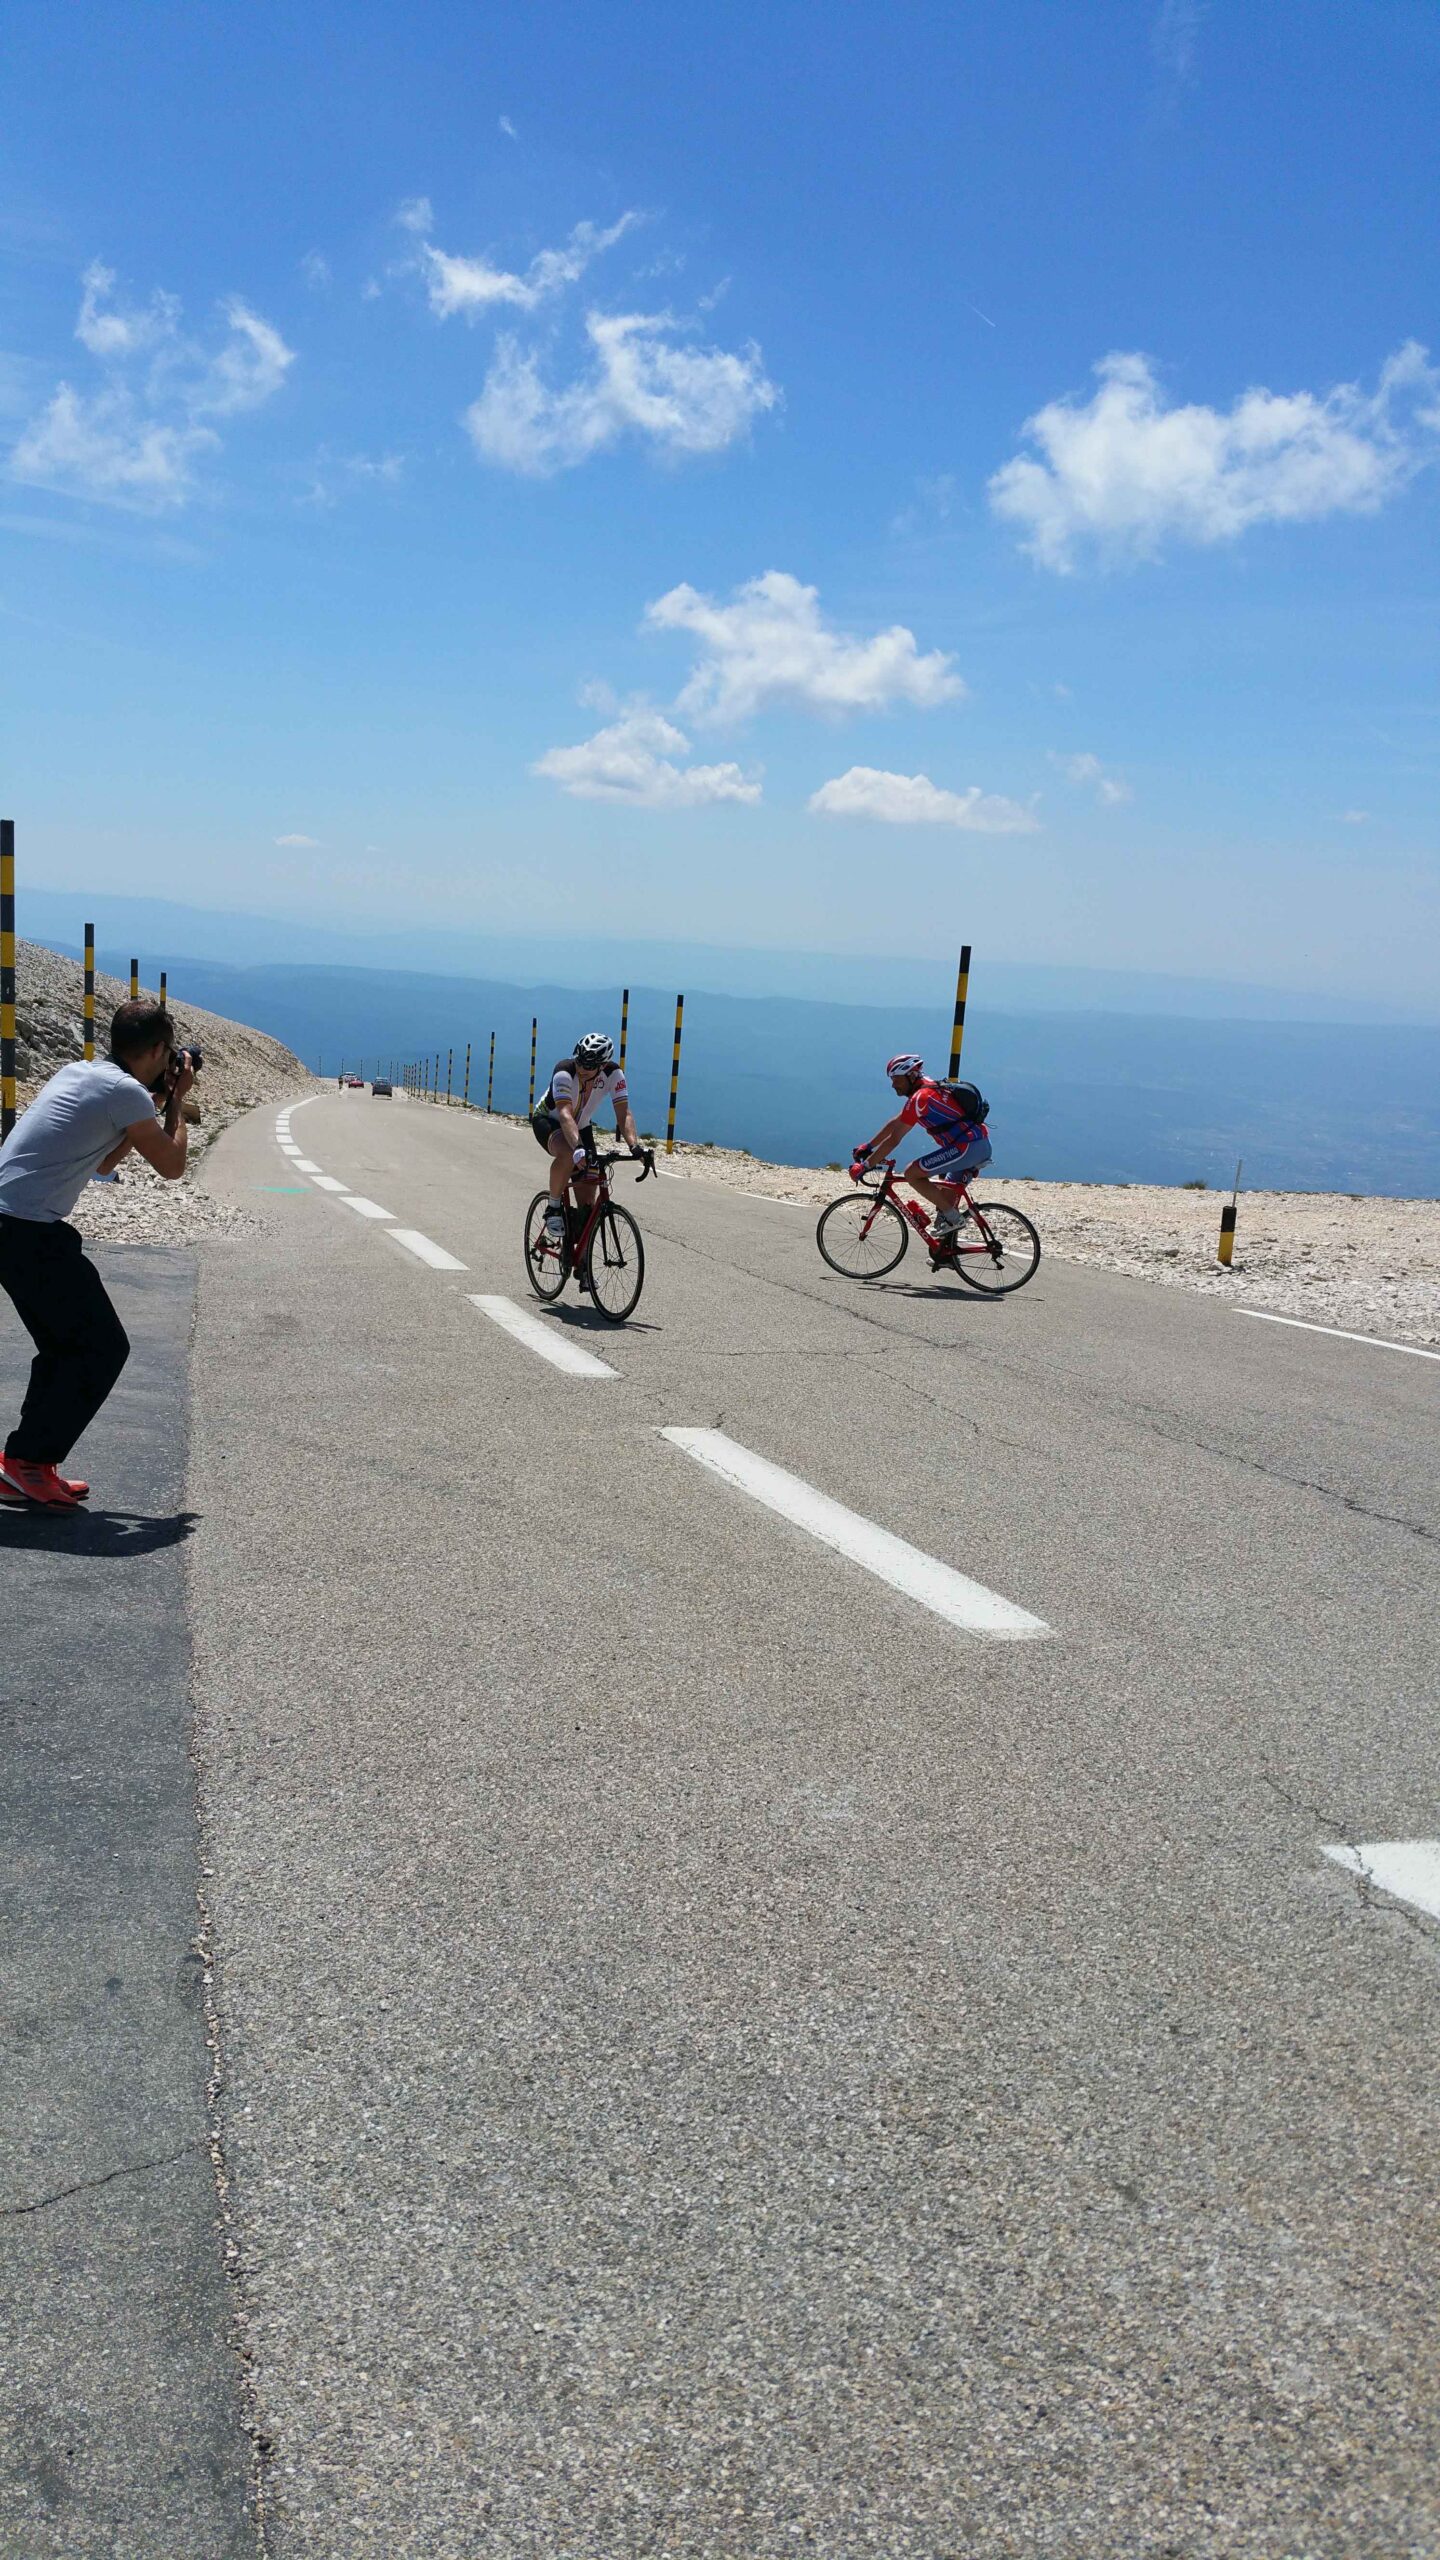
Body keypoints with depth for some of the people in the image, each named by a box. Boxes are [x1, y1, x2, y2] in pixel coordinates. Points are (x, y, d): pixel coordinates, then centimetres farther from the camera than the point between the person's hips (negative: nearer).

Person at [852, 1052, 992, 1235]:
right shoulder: (929, 1088, 20)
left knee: (911, 1173, -8)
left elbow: (894, 1139, -10)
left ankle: (952, 1217, -6)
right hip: (983, 1146, 10)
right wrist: (867, 1147, 29)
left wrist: (864, 1165, -5)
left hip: (967, 1147, -10)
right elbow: (894, 1124, 27)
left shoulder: (920, 1098, -10)